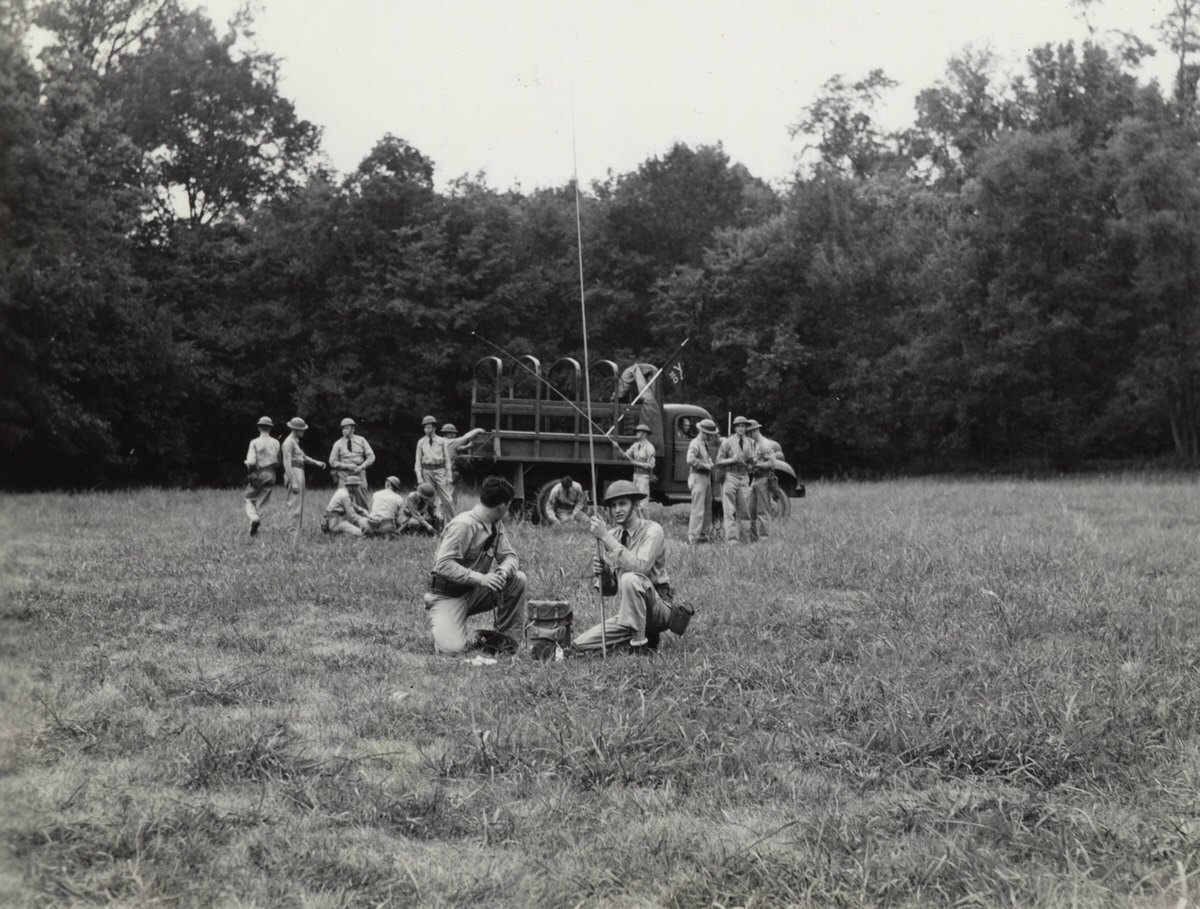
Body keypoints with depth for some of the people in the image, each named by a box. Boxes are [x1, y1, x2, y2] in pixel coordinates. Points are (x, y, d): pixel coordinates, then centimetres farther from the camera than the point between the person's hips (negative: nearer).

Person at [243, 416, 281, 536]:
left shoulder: (255, 442, -9)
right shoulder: (275, 443, 1)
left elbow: (251, 462, -16)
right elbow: (278, 462, 5)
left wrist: (248, 464, 5)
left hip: (257, 474, -3)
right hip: (270, 475, 3)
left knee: (250, 500, 11)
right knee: (262, 503, 10)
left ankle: (254, 518, -15)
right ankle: (255, 526, 6)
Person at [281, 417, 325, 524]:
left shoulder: (296, 441, 18)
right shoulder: (289, 442, -12)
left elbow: (303, 457, 27)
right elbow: (287, 463, -18)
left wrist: (316, 462, 12)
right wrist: (293, 482, -22)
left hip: (300, 472, 10)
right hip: (293, 473, -10)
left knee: (299, 502, 13)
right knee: (294, 504, -11)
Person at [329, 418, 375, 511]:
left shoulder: (361, 441, 7)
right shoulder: (338, 444, 5)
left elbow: (371, 457, 6)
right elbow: (332, 461, 4)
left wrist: (361, 467, -10)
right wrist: (347, 466, -10)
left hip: (359, 473, 0)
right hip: (344, 474, 0)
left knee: (363, 500, -5)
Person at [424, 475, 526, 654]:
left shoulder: (496, 525, 4)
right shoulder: (463, 525, -22)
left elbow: (510, 556, 3)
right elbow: (444, 565, -29)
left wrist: (504, 570, -21)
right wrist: (480, 578, -36)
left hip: (475, 592, 7)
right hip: (449, 595, -7)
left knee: (517, 579, -13)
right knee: (452, 649, -25)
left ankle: (507, 639, -2)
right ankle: (441, 623, 10)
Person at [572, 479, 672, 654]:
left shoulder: (652, 530, -11)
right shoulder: (613, 536, 7)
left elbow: (640, 567, -29)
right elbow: (609, 587, 11)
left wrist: (606, 537, -27)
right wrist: (601, 571, -13)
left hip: (659, 609, -6)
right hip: (627, 615, 6)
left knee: (630, 578, -35)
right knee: (579, 646, -10)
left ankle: (640, 645, -22)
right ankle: (639, 636, 9)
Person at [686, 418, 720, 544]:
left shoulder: (705, 444, 19)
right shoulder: (695, 443, -12)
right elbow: (690, 460, -26)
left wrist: (710, 463, 3)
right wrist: (706, 465, -19)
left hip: (707, 478, 10)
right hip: (698, 478, -10)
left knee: (707, 508, 13)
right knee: (698, 509, -12)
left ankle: (705, 534, 20)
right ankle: (692, 537, -12)